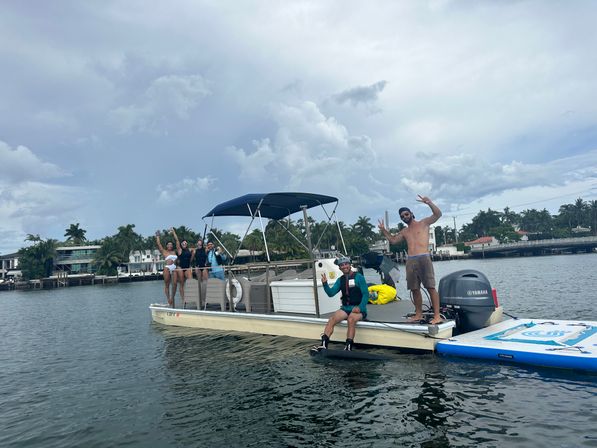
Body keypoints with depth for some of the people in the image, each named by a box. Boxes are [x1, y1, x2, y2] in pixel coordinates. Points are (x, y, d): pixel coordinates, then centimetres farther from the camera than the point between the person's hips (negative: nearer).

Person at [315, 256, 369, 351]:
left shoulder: (358, 277, -3)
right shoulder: (340, 280, 13)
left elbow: (366, 294, -7)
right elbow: (331, 293, 6)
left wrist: (360, 307, -19)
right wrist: (325, 283, -12)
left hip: (358, 309, -4)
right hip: (345, 308, 5)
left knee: (351, 319, -35)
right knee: (331, 319, -20)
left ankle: (348, 348, -35)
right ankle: (323, 345, -25)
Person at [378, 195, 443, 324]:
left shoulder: (423, 223, 9)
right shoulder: (404, 232, 23)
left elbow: (438, 214, -2)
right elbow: (393, 240, 29)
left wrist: (429, 203, -15)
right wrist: (384, 231, 19)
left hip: (424, 258, -6)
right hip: (410, 261, 6)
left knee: (430, 287, -10)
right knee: (414, 289, 7)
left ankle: (437, 315, -10)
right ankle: (418, 314, 16)